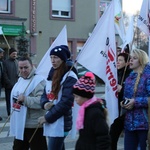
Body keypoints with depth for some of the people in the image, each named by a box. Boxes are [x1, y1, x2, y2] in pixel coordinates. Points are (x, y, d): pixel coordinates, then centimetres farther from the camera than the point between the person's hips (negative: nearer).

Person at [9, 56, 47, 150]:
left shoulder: (38, 81, -18)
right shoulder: (20, 79, 12)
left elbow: (42, 101, -28)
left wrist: (25, 99, -31)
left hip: (33, 125, -9)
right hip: (20, 124, 9)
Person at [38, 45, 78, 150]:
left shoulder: (70, 76, -13)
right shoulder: (53, 74, 12)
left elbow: (66, 102, -18)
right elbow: (45, 94, 17)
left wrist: (47, 117, -13)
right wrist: (45, 104, -7)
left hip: (60, 123, -8)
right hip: (51, 122, 8)